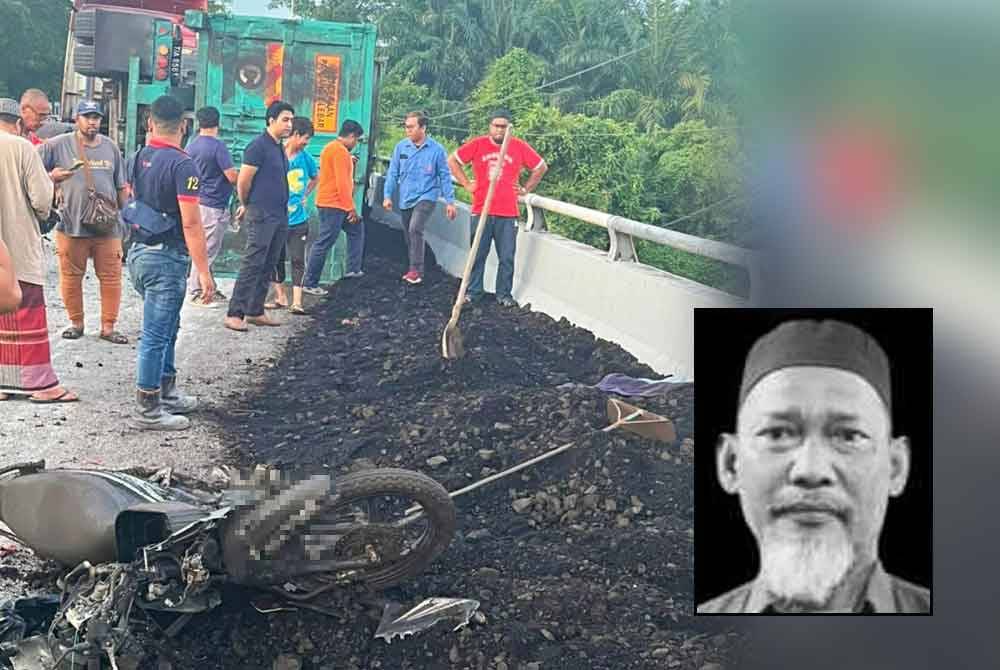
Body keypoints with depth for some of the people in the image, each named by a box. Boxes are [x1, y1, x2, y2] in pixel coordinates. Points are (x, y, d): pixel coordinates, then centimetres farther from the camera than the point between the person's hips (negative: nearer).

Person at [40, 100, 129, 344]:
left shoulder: (111, 147, 11)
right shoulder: (58, 145, 0)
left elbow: (121, 187, 17)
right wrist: (51, 176, -14)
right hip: (71, 226, -2)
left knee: (111, 278, 2)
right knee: (71, 277, 6)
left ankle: (108, 327, 11)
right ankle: (76, 323, 22)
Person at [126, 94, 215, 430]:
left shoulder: (140, 158, 7)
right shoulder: (182, 164, -17)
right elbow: (190, 223, -21)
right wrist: (204, 271, -19)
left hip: (140, 250, 9)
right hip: (167, 256, -8)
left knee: (166, 328, 21)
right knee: (156, 335, -1)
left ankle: (166, 393, 32)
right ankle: (146, 410, 6)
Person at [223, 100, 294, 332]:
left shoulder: (280, 148, 15)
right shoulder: (259, 146, -12)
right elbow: (243, 182, -13)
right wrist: (247, 205, 3)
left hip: (280, 215, 8)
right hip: (262, 215, -8)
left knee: (267, 267, 11)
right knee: (252, 265, -9)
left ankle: (255, 312, 18)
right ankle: (235, 314, -7)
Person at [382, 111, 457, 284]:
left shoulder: (436, 150, -8)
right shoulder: (400, 147, -1)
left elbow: (445, 177, -3)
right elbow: (393, 173, 4)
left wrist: (450, 201, -3)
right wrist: (388, 196, -1)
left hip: (426, 197, -5)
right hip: (405, 199, 5)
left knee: (415, 229, -25)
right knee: (409, 236, 13)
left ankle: (416, 270, -16)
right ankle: (415, 270, 30)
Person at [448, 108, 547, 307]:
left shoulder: (520, 147, 2)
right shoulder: (477, 144, 1)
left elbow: (541, 167, 15)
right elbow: (452, 160, 9)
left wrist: (526, 189, 10)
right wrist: (466, 184, 4)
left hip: (508, 214, 0)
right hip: (481, 212, 0)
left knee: (507, 258, 4)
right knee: (478, 255, 5)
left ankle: (504, 294, 14)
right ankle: (473, 292, 15)